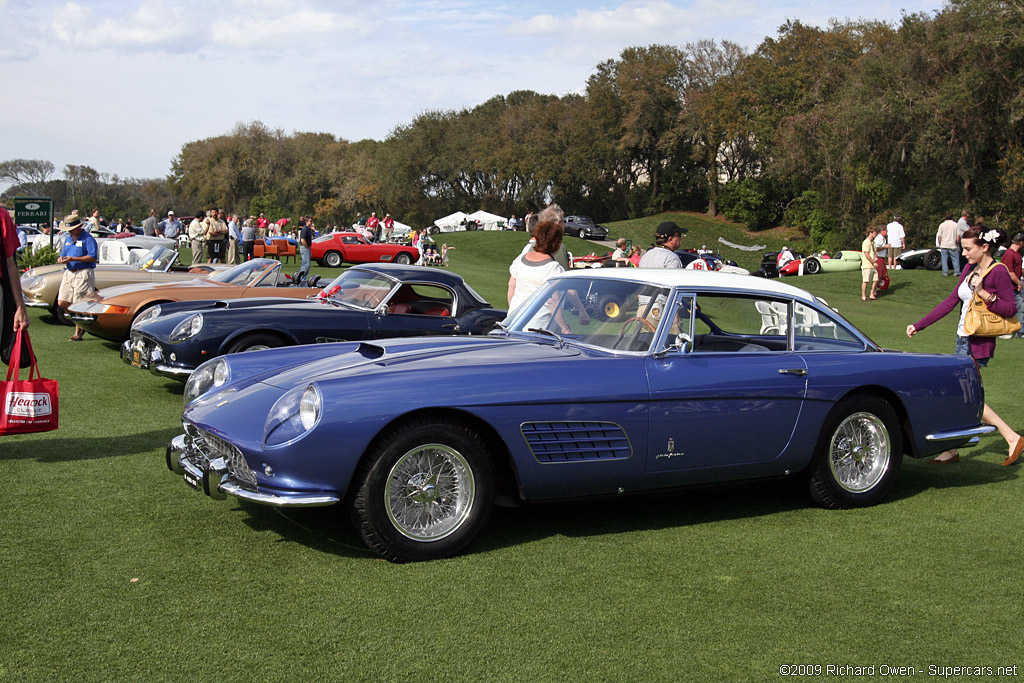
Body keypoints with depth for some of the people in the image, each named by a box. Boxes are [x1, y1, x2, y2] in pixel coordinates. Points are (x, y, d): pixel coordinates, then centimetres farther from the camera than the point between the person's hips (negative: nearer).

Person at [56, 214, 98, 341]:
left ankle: (77, 333, 5)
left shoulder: (88, 239, -8)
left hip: (83, 274, -8)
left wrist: (73, 259, -21)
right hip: (69, 273, 8)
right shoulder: (67, 238, 17)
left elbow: (93, 257, -16)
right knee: (62, 303, 1)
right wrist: (61, 258, -2)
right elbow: (63, 253, 24)